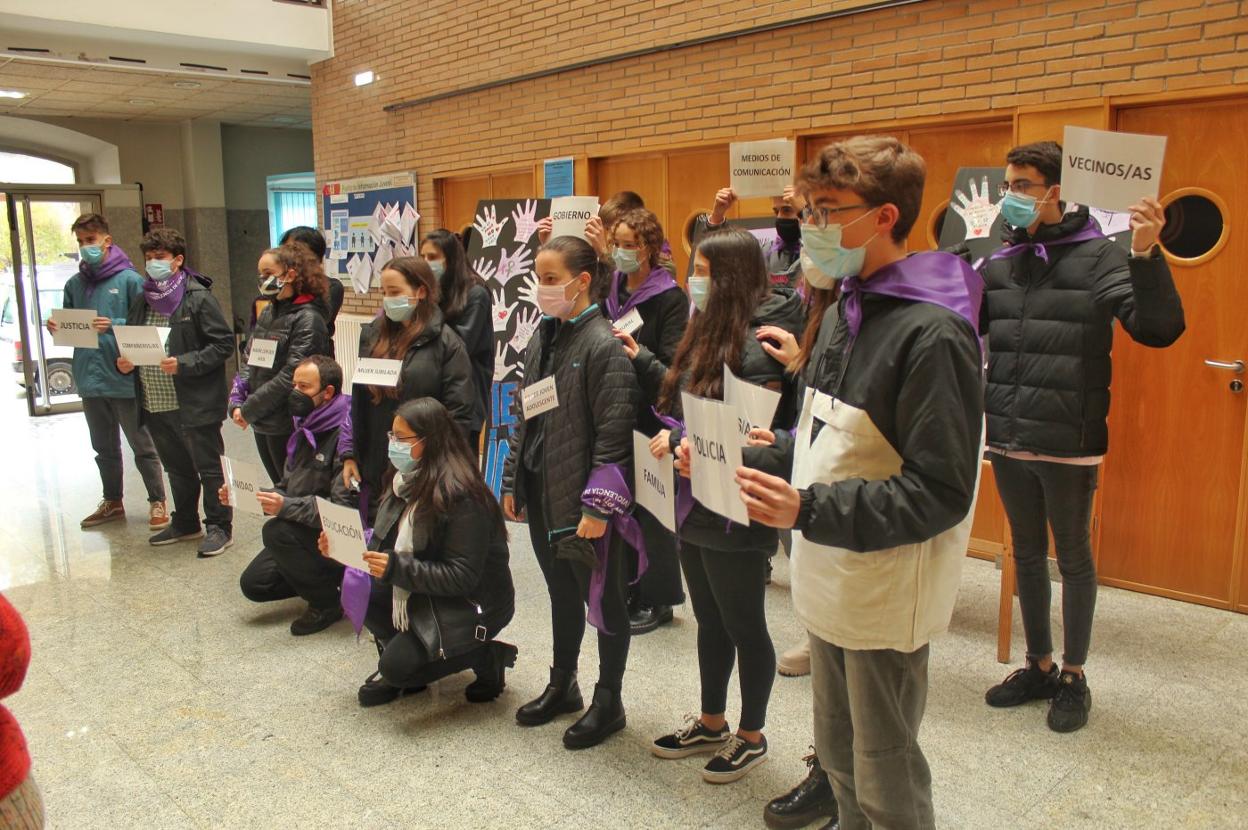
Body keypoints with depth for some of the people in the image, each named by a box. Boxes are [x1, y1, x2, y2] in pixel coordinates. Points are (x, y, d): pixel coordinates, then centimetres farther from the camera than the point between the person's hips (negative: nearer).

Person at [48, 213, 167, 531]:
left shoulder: (129, 280, -8)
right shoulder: (74, 284, 8)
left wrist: (114, 325, -24)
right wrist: (57, 327, -7)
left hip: (125, 379, -6)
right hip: (89, 379, 6)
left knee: (143, 447, 6)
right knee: (104, 448, 19)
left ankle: (157, 502, 17)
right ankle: (112, 502, 32)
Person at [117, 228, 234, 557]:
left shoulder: (198, 298, -9)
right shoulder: (142, 300, 12)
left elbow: (224, 344, -13)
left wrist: (184, 364, -22)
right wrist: (124, 363, 0)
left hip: (194, 404, -7)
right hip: (155, 405, 7)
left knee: (209, 468, 3)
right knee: (177, 469, 20)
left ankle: (219, 527, 14)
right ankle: (185, 523, 34)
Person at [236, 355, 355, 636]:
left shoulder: (346, 434, -22)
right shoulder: (305, 429, 7)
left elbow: (344, 508, -28)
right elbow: (287, 487, 14)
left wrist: (286, 507, -34)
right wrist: (243, 494, -2)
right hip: (304, 529, 9)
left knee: (276, 531, -28)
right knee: (254, 584, -1)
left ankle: (327, 603, -8)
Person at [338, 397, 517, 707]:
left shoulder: (461, 496, -26)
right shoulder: (407, 480, 0)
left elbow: (462, 577, -27)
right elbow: (385, 542, 5)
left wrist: (396, 568, -32)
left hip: (471, 603, -8)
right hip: (419, 591, 8)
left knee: (398, 668, -20)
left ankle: (487, 655, 1)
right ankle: (399, 650, 8)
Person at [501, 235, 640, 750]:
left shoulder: (603, 346, -16)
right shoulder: (541, 340, 9)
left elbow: (614, 434, -19)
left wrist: (598, 505, -21)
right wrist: (513, 482, 15)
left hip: (583, 501, -8)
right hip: (541, 495, 8)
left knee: (604, 601, 8)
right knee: (562, 595, 22)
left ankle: (608, 703, 24)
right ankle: (562, 686, 39)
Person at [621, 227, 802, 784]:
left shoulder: (755, 346, -19)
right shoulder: (709, 332, 9)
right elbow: (680, 397, 12)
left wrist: (683, 440, -26)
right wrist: (639, 359, 10)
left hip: (734, 516, -9)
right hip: (695, 507, 9)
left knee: (744, 626, 9)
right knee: (709, 621, 21)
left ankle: (751, 736, 29)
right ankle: (712, 724, 38)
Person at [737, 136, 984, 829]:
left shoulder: (933, 332, -21)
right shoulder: (853, 309, 7)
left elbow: (940, 493, -23)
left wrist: (808, 510, -30)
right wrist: (747, 458, 3)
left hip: (886, 598, -8)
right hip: (832, 583, 8)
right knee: (838, 755, 24)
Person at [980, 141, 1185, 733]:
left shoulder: (1096, 257, -9)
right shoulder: (998, 262, 5)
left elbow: (1159, 329, -18)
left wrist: (1146, 255, -31)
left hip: (1068, 445, -5)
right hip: (1008, 440, 5)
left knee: (1073, 556, 11)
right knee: (1027, 553, 16)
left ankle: (1073, 678, 28)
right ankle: (1039, 667, 33)